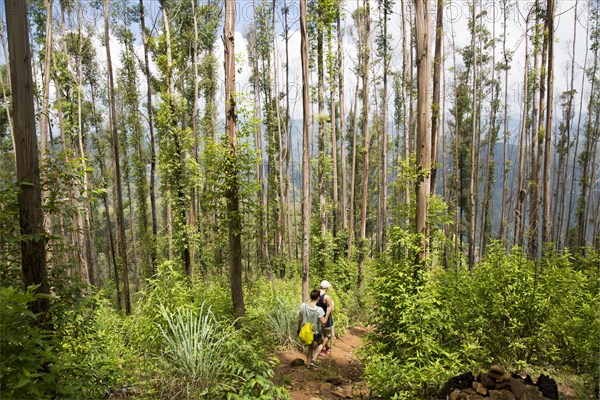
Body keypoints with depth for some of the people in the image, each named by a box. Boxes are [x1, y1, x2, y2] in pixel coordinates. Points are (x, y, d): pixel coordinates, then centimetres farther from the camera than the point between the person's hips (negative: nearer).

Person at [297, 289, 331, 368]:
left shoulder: (303, 305, -15)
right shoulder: (319, 309, -28)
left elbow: (300, 319, -6)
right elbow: (323, 322, -26)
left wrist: (299, 329, 9)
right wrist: (328, 312, -16)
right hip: (315, 332, -4)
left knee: (309, 346, 29)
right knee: (320, 343, 27)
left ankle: (308, 364, 40)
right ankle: (313, 360, 15)